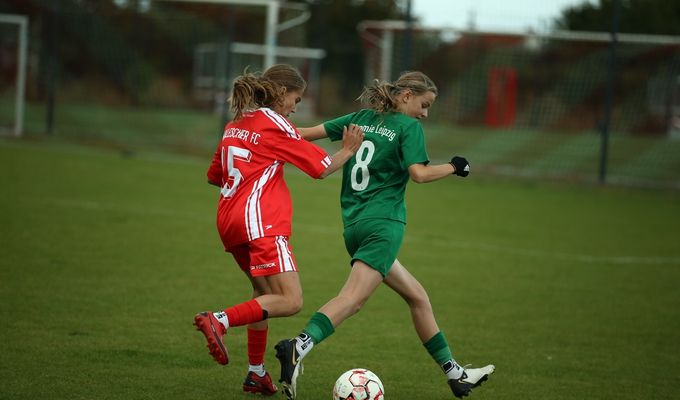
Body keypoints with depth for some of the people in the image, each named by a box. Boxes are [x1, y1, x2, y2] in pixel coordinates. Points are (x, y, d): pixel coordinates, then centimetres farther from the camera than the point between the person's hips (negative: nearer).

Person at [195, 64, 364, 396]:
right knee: (290, 301, -16)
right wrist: (348, 151, 15)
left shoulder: (235, 125, 19)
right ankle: (219, 321, -29)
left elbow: (214, 176, 27)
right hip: (259, 219, -9)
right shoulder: (275, 124, -4)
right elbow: (321, 167, 0)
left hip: (229, 220, 9)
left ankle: (256, 373, 20)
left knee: (265, 295, 22)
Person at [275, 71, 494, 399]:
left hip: (353, 225, 8)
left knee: (416, 296, 16)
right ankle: (299, 347, -41)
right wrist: (454, 167, 3)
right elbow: (419, 173, -13)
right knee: (353, 298, -21)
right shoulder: (408, 126, -2)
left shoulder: (361, 119, 16)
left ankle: (454, 373, 20)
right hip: (383, 224, -8)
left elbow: (307, 133, 12)